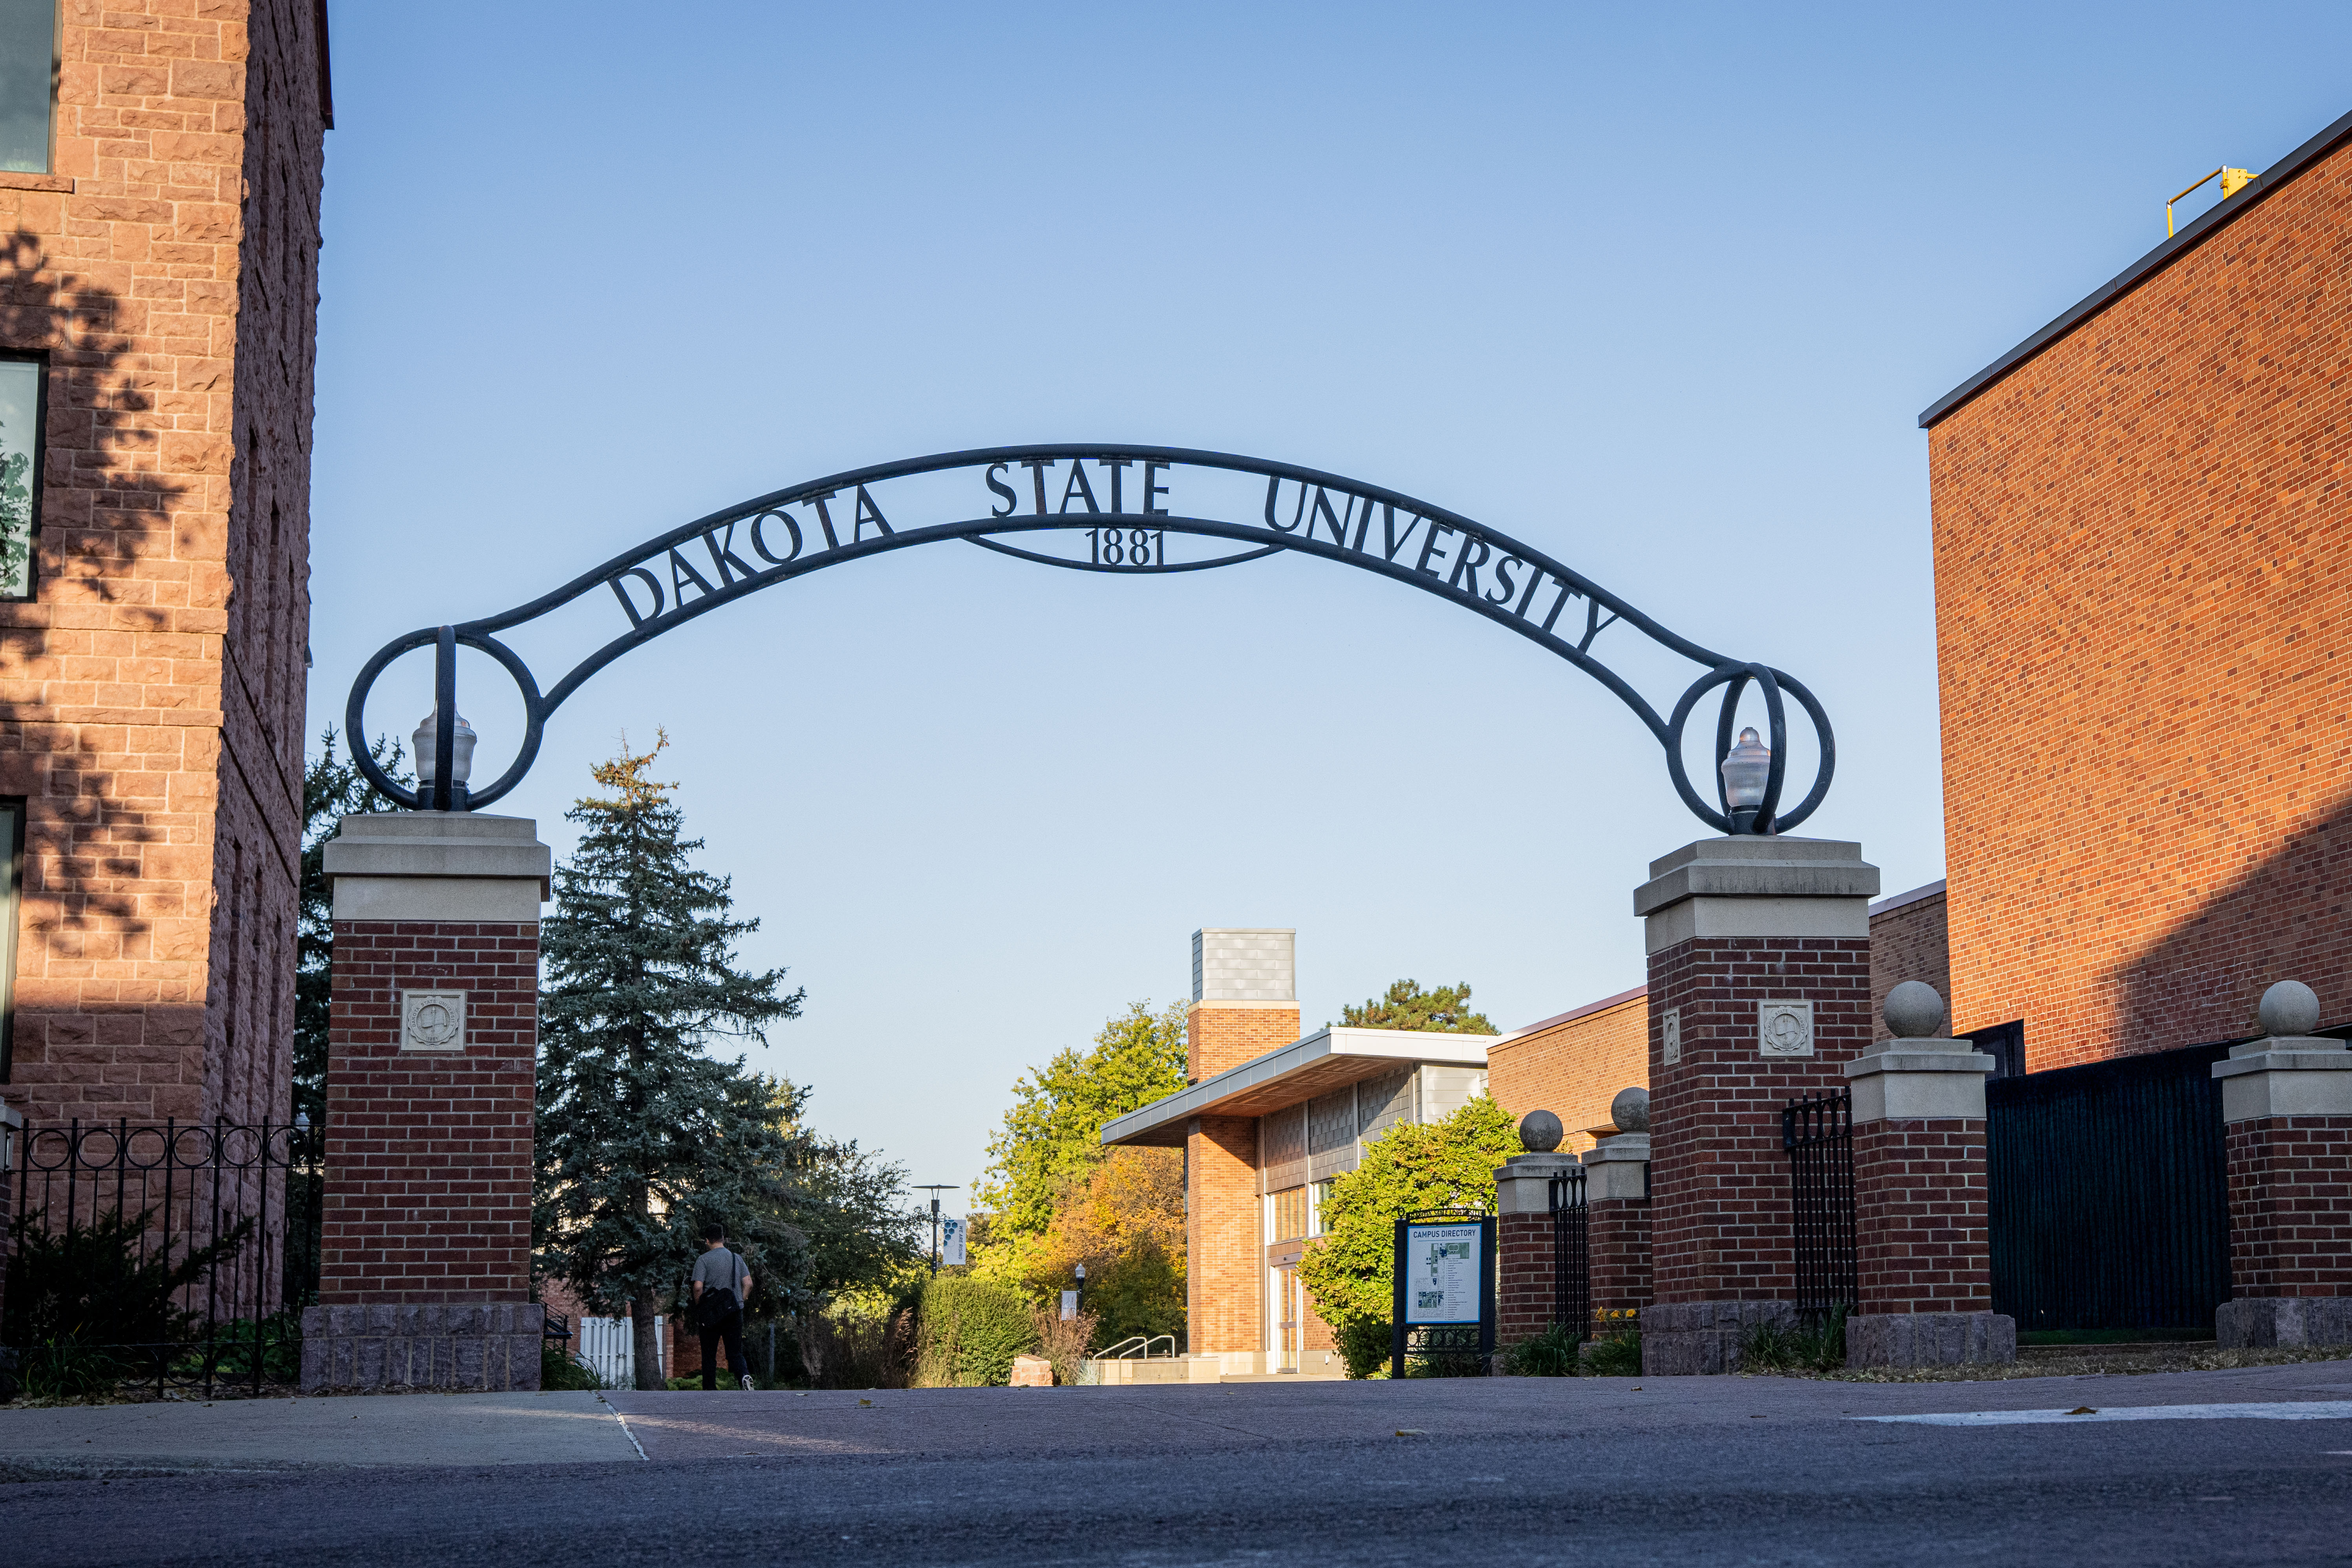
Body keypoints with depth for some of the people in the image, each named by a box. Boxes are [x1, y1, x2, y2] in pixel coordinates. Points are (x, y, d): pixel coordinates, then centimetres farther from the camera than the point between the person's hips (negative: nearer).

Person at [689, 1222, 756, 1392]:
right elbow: (748, 1284, 5)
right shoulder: (737, 1258, 8)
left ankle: (711, 1390, 6)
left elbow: (698, 1287, -13)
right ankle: (744, 1375, -22)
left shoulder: (703, 1260, -6)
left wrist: (698, 1307, 1)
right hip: (735, 1313, 3)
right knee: (735, 1352, 5)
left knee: (709, 1355, 7)